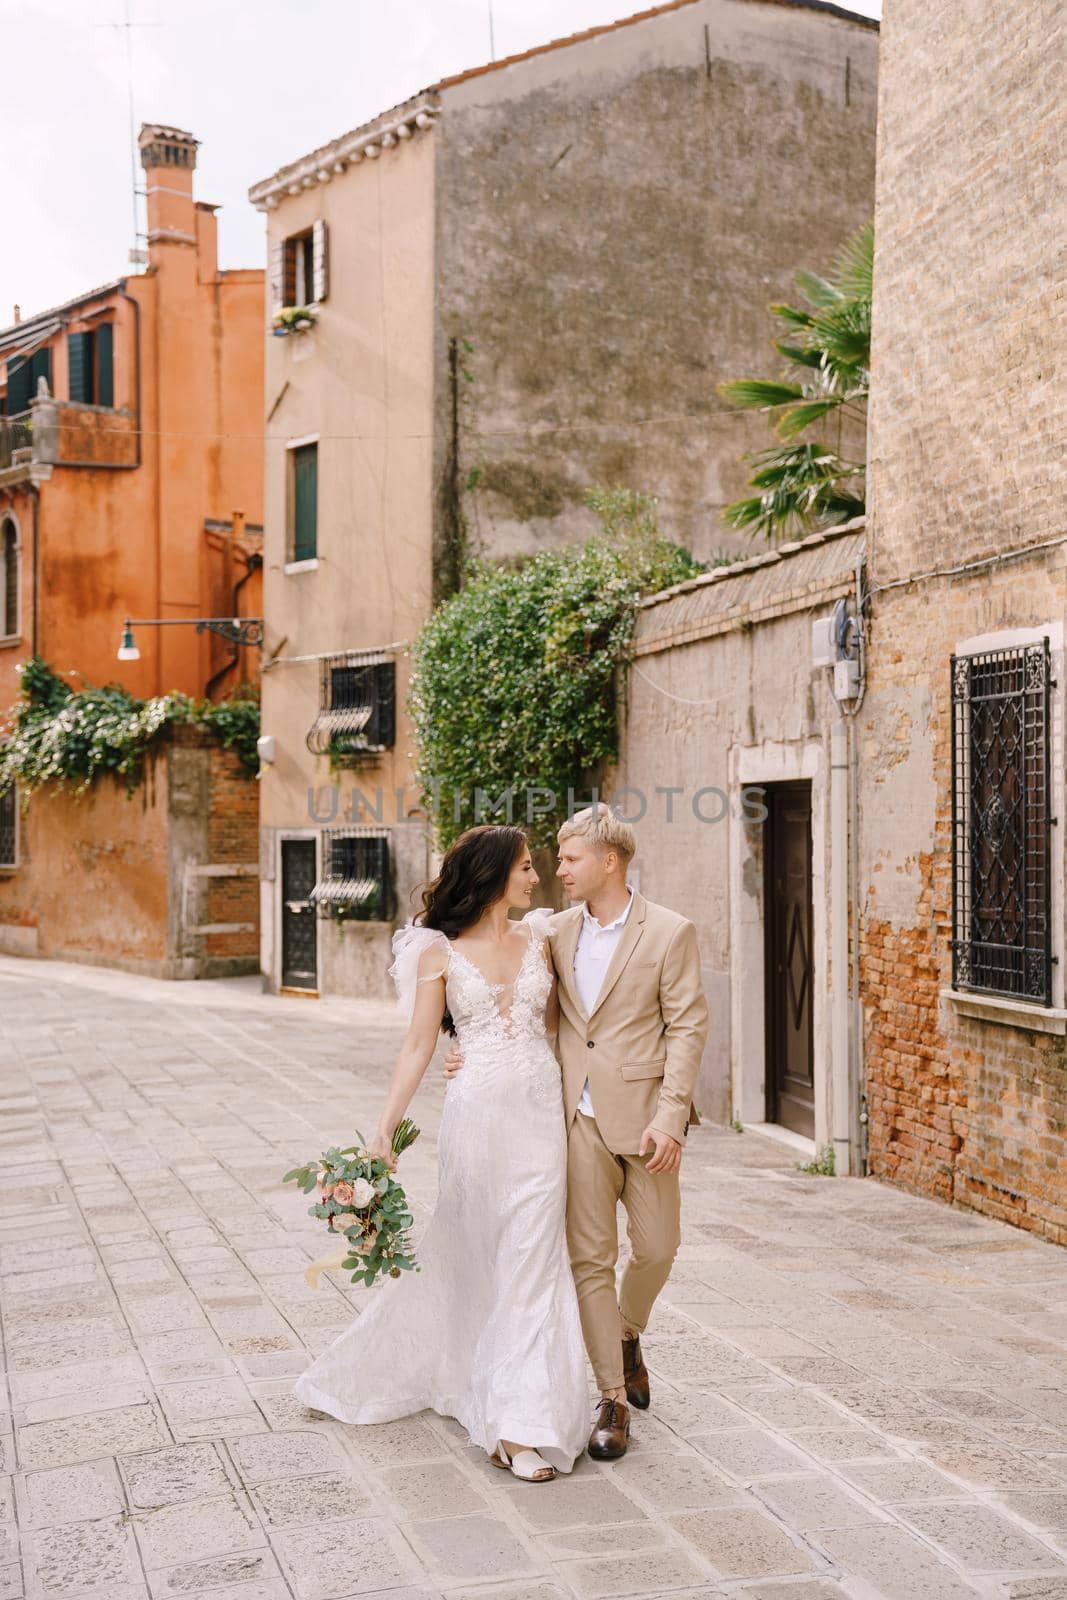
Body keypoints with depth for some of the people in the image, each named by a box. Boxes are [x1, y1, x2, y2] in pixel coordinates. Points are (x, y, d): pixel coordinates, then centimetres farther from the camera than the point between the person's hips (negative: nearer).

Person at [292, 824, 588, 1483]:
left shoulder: (539, 939, 7)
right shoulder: (440, 951, -2)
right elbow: (419, 1045, -3)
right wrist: (386, 1129, -9)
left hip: (540, 1110, 2)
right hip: (478, 1112, -2)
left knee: (531, 1256, 0)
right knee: (466, 1254, 7)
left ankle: (523, 1425, 7)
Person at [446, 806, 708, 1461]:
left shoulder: (670, 932, -7)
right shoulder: (557, 931, 7)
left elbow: (688, 1026, -9)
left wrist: (670, 1118, -15)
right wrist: (474, 1045, 2)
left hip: (643, 1116, -3)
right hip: (579, 1117, 3)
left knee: (657, 1246, 8)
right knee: (590, 1258, 3)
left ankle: (629, 1334, 40)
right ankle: (614, 1398, 14)